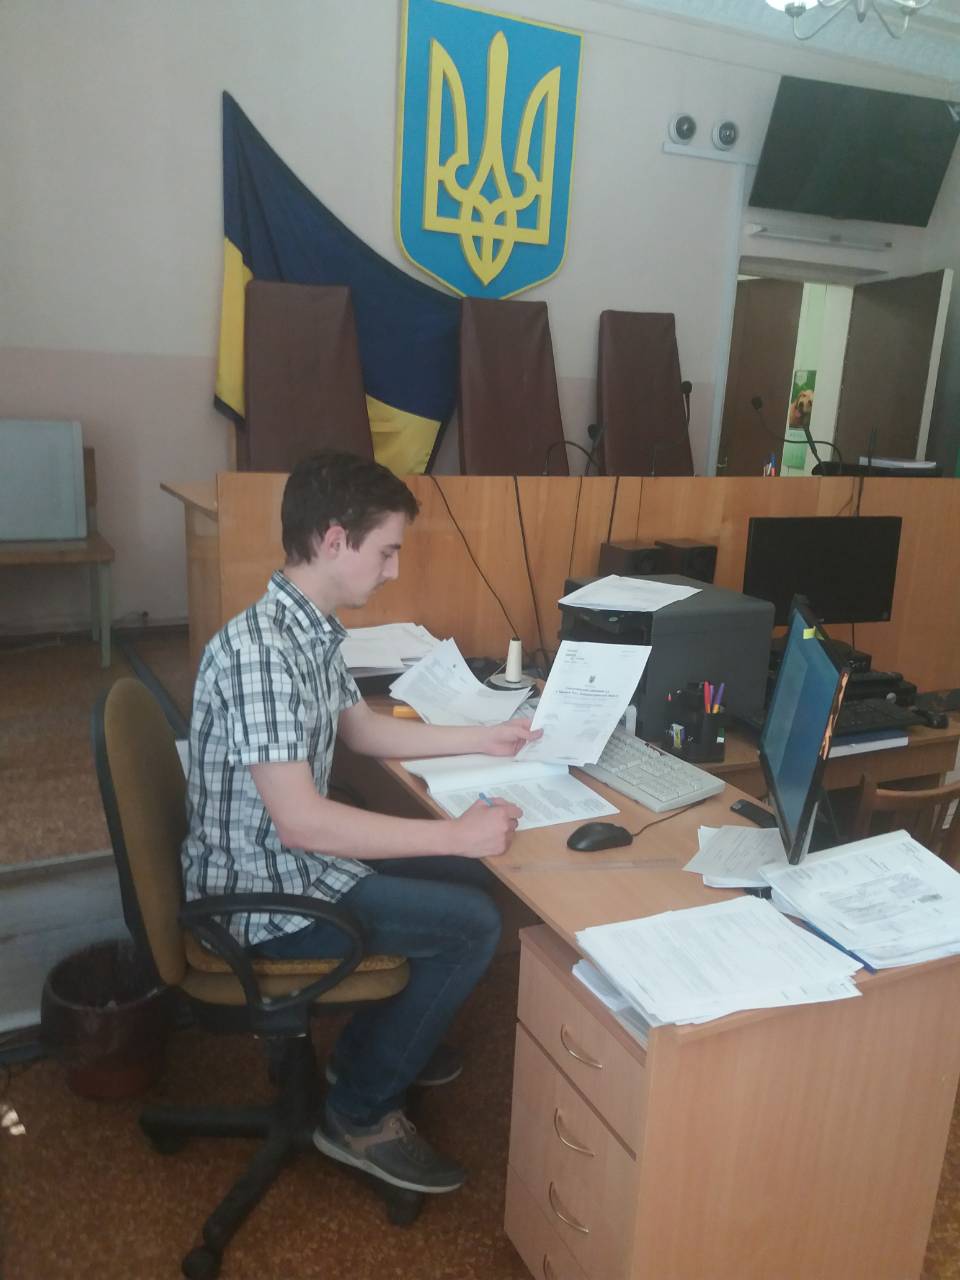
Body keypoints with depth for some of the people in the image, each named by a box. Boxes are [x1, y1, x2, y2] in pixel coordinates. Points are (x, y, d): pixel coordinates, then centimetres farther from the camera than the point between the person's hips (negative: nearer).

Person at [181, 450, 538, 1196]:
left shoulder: (312, 630, 2)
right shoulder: (258, 650, -29)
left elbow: (360, 728, 17)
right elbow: (300, 822, -32)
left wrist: (481, 739, 14)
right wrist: (454, 834, -29)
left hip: (297, 858, 10)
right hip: (259, 891, -10)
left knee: (470, 880, 14)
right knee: (474, 925, -13)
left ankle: (378, 1042, 30)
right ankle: (359, 1111, 6)